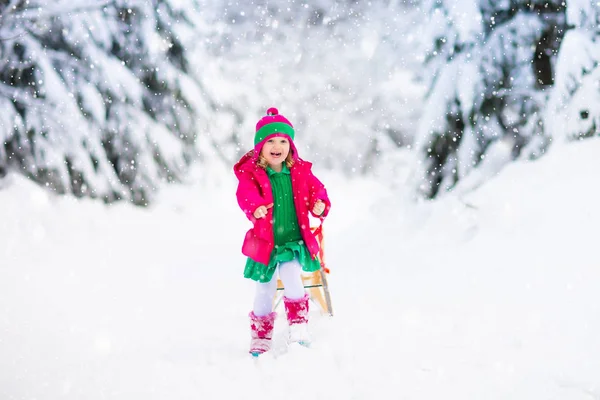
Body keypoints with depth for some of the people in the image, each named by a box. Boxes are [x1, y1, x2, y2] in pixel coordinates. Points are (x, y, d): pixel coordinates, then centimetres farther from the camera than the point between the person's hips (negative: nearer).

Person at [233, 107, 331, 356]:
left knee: (292, 279, -24)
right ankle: (260, 339, 30)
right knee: (265, 291, 11)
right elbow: (245, 194, -24)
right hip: (265, 243, 0)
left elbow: (315, 190, 3)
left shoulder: (300, 171, 2)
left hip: (294, 241, 1)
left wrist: (320, 204, -20)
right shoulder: (251, 173, -8)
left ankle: (298, 328, -8)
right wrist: (254, 207, -46)